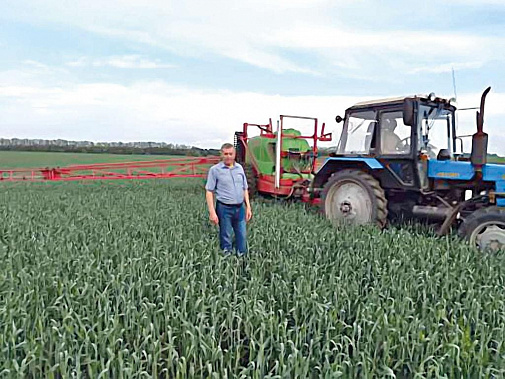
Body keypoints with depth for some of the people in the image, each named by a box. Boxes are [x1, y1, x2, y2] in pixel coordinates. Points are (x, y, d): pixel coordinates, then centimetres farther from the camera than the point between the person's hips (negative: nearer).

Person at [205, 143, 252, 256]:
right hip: (224, 208, -4)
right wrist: (212, 212, -13)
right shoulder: (215, 169, -6)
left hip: (240, 208, 4)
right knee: (226, 238, 8)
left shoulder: (239, 168, 8)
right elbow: (209, 192, -7)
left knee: (242, 237, 11)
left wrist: (248, 207, 9)